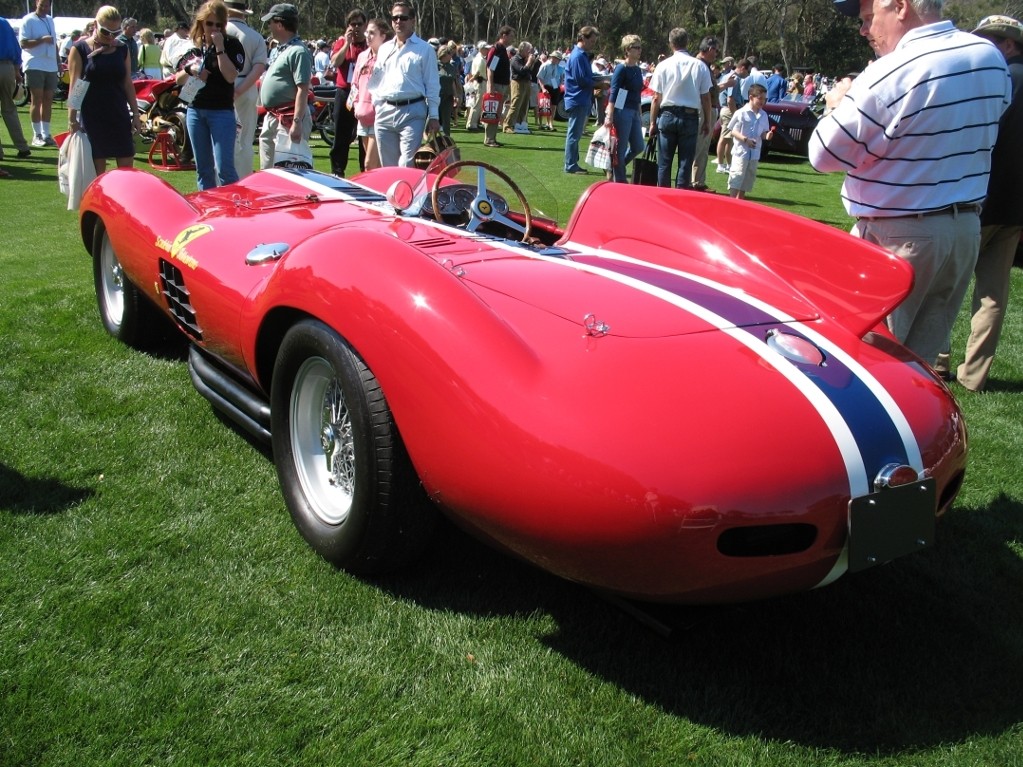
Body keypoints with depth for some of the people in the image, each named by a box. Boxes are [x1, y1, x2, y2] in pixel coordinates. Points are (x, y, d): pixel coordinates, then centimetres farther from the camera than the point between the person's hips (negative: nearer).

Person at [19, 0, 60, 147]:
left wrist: (58, 62, 19)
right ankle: (37, 135, -1)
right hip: (34, 66, -6)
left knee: (48, 100, 6)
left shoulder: (50, 20, 17)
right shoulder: (28, 20, -4)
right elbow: (23, 43, -11)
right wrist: (42, 39, -20)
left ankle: (46, 134, 12)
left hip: (51, 66, 6)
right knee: (37, 99, -5)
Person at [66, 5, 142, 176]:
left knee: (126, 166, 1)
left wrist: (135, 114, 6)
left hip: (119, 115, 3)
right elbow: (74, 85, -4)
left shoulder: (122, 49, 8)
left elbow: (128, 84, 11)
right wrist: (72, 118, -9)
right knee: (97, 170, 1)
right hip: (92, 117, -3)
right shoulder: (80, 49, -2)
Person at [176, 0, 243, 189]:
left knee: (224, 168, -12)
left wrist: (219, 48, -18)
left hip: (221, 111, -5)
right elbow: (179, 80, 14)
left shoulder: (232, 45, -3)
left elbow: (230, 76, -18)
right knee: (203, 168, 10)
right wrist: (189, 70, -5)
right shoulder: (193, 47, 11)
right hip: (195, 111, 5)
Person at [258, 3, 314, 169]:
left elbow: (303, 90, -20)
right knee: (267, 168, 18)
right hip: (271, 117, 10)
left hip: (289, 118, -10)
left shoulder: (298, 51, -14)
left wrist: (297, 122, -26)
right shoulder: (276, 50, 17)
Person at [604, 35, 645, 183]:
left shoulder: (637, 69, 13)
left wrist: (640, 115, 20)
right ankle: (619, 182, 9)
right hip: (622, 111, -8)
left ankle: (614, 170, 27)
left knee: (638, 147, 10)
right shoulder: (621, 68, -10)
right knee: (621, 149, -1)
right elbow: (613, 93, -14)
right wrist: (609, 116, -21)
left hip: (634, 112, 8)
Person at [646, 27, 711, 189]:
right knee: (685, 163, 5)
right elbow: (706, 97, 0)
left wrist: (653, 122, 5)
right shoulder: (700, 66, -3)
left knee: (664, 162, 8)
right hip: (690, 116, 0)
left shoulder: (663, 65, -4)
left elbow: (656, 98, -2)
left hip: (667, 115, 0)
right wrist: (707, 121, 10)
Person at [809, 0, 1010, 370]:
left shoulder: (889, 75, -18)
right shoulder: (992, 59, 5)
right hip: (967, 228, 7)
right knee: (923, 360, 13)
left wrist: (837, 104, 5)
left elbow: (823, 155, -13)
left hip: (898, 237, -7)